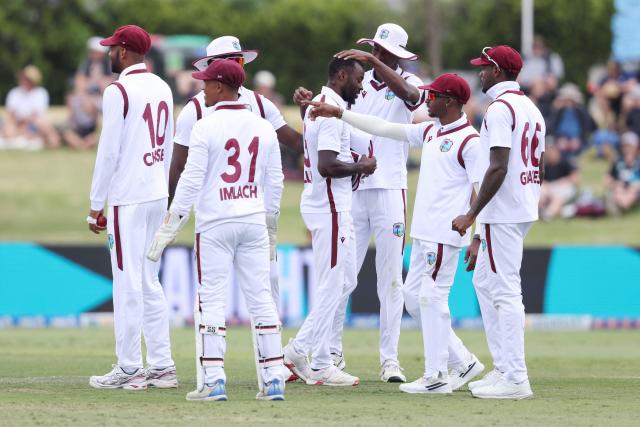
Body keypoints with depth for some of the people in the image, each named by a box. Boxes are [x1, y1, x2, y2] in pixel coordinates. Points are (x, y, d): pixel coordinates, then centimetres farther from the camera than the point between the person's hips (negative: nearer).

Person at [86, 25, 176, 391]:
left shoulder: (119, 92, -12)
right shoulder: (163, 89, 12)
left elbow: (108, 152, -14)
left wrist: (96, 205, -8)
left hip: (128, 199, -8)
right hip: (158, 196, 8)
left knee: (128, 284, -4)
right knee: (150, 282, 13)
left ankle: (129, 369, -3)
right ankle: (162, 366, 11)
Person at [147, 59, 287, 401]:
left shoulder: (206, 127, -9)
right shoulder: (263, 128, 6)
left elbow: (191, 181, -12)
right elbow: (274, 181, 10)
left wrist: (169, 227, -7)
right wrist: (268, 219, 22)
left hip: (214, 224, -5)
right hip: (254, 222, 5)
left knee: (211, 300, -1)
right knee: (261, 298, 6)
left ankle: (213, 381, -6)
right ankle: (273, 380, 4)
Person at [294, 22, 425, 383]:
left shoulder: (408, 83, 0)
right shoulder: (358, 83, 10)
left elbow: (407, 92, -25)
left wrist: (370, 60, -31)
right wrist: (310, 102, -15)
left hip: (390, 191, -3)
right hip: (352, 191, 3)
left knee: (391, 278, 1)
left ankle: (390, 359, 3)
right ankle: (333, 352, 11)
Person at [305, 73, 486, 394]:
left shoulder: (469, 141, -12)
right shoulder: (430, 133, 14)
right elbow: (383, 128, 18)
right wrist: (338, 113, 15)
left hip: (446, 235, -10)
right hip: (423, 234, 10)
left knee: (432, 297, -7)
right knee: (414, 297, 11)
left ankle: (436, 377, -2)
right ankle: (462, 362, 17)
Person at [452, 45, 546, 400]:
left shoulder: (500, 108, -14)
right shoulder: (532, 109, 16)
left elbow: (498, 168, -22)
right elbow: (540, 168, 19)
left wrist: (471, 216, -20)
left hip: (502, 214, -10)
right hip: (525, 211, 10)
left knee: (505, 291, -9)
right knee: (484, 282, 19)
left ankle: (515, 380, -11)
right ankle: (504, 367, 18)